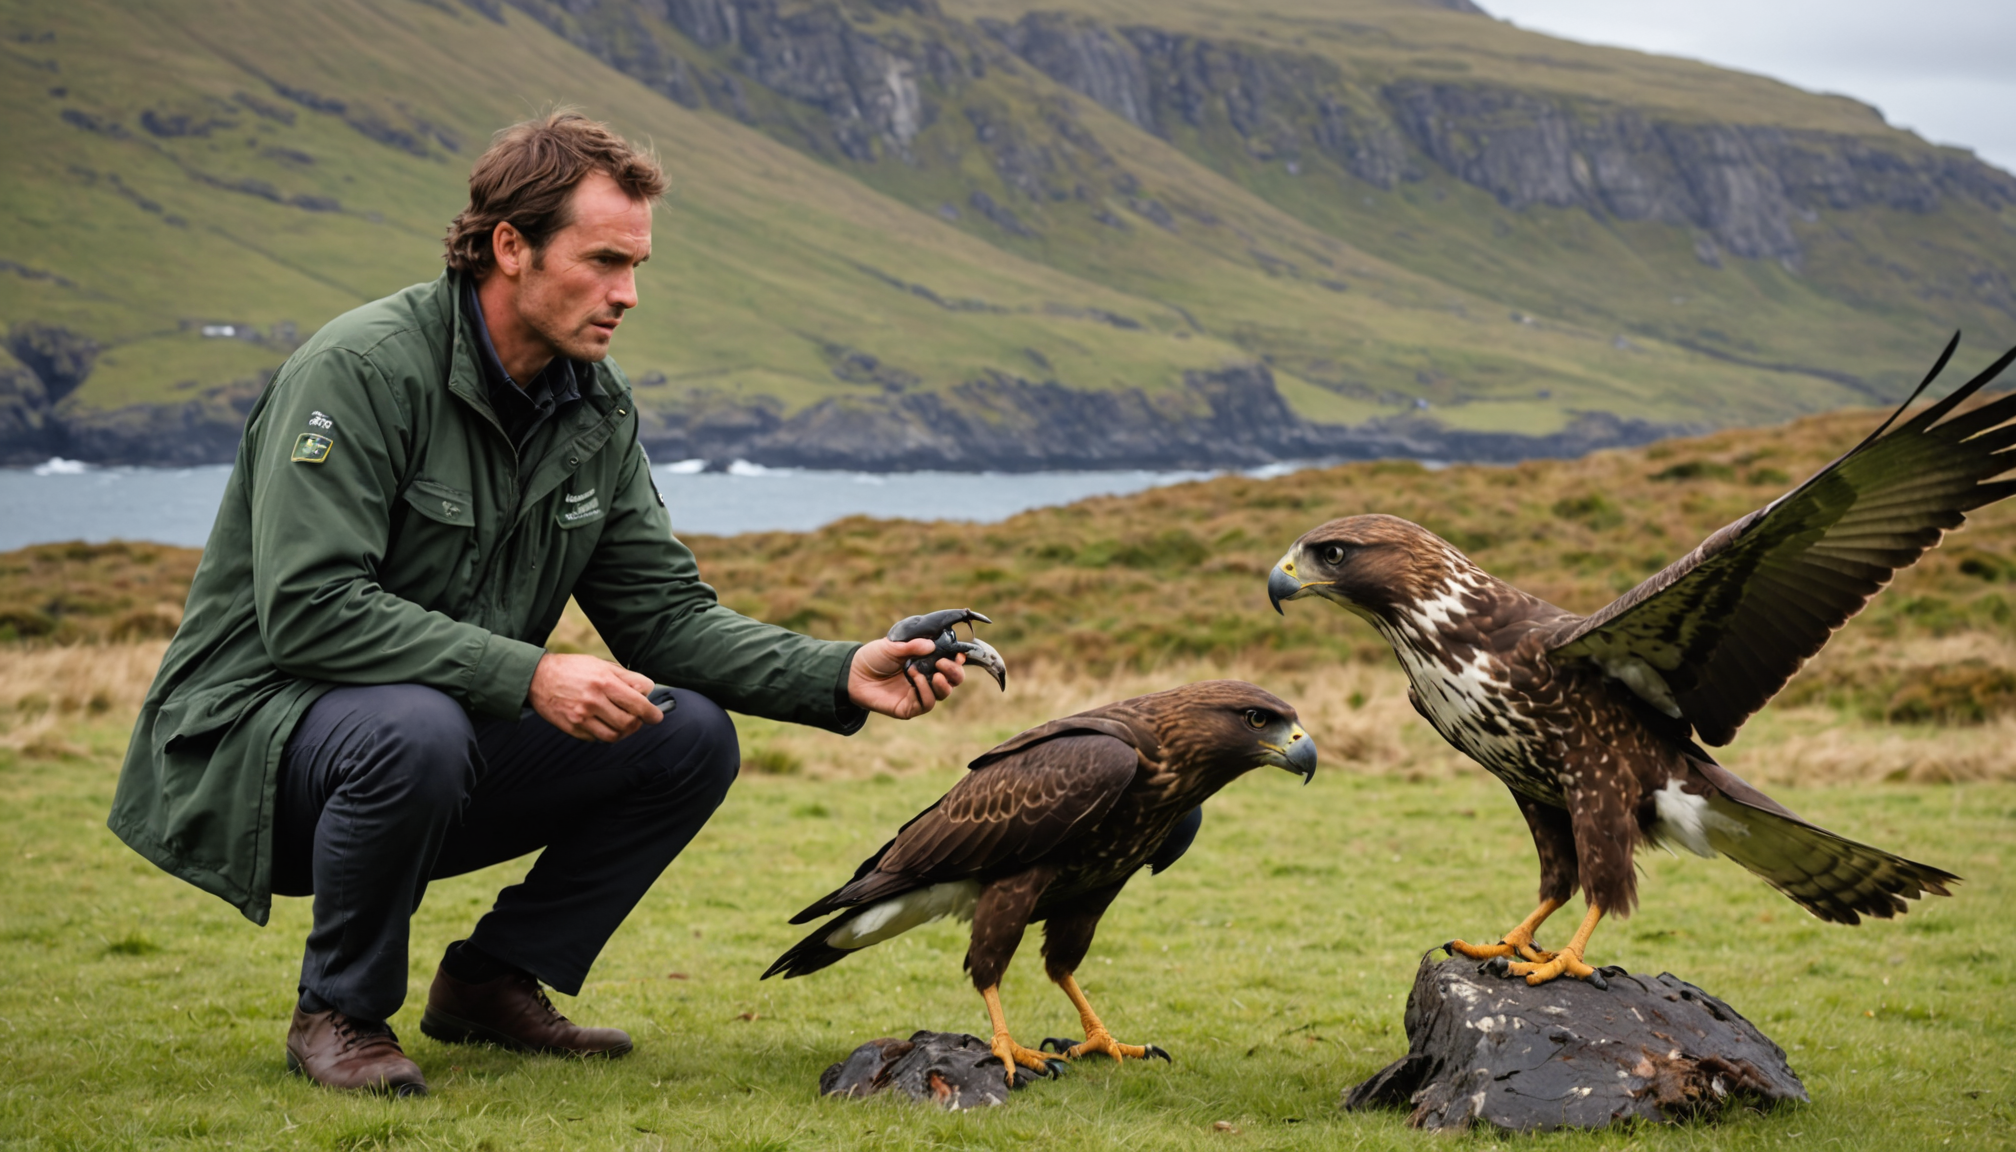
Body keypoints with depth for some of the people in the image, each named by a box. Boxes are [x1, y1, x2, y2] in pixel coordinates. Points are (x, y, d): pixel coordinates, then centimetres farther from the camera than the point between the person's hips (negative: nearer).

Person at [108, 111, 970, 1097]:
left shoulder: (596, 410, 4)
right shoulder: (364, 368, -20)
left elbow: (666, 611, 2)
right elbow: (308, 608, -28)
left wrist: (841, 676, -13)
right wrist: (530, 676, -33)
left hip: (457, 730, 7)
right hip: (262, 732, -7)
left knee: (692, 739, -8)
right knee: (418, 731, -39)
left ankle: (491, 982, 6)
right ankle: (340, 1015, -13)